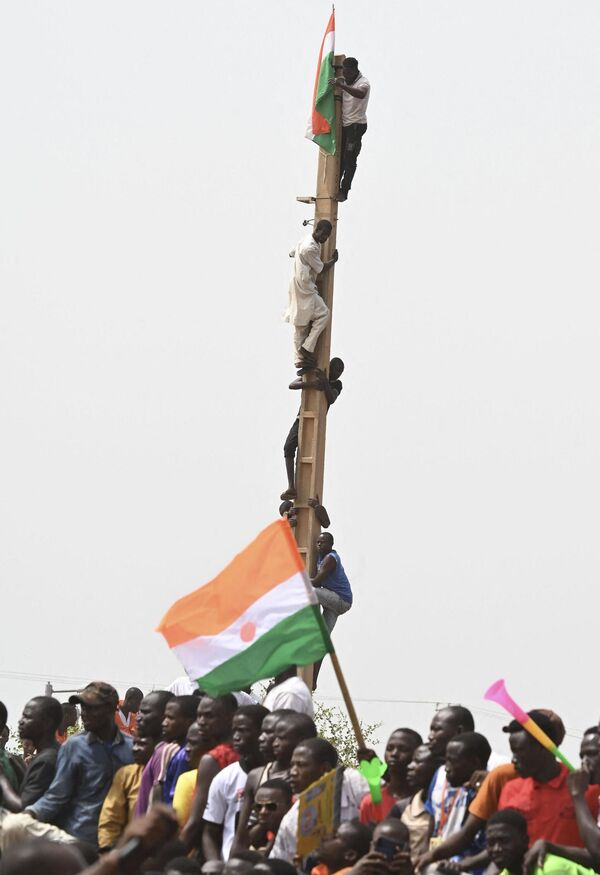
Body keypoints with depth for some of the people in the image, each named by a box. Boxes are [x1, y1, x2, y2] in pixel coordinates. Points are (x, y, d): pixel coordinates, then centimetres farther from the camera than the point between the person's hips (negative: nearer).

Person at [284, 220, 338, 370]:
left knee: (301, 326, 9)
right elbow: (321, 269, -11)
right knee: (323, 314, -9)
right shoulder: (311, 248, -20)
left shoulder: (305, 241, 11)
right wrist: (333, 260, 5)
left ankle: (300, 358, 9)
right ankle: (308, 347, -10)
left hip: (299, 288, 10)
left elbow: (291, 253, 28)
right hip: (304, 289, -10)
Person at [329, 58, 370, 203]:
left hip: (356, 125, -7)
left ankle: (344, 191, -4)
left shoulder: (363, 82, -15)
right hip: (344, 124, 7)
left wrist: (341, 85, -46)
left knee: (349, 159, -7)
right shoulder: (344, 81, 7)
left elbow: (360, 94, -40)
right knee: (339, 157, 10)